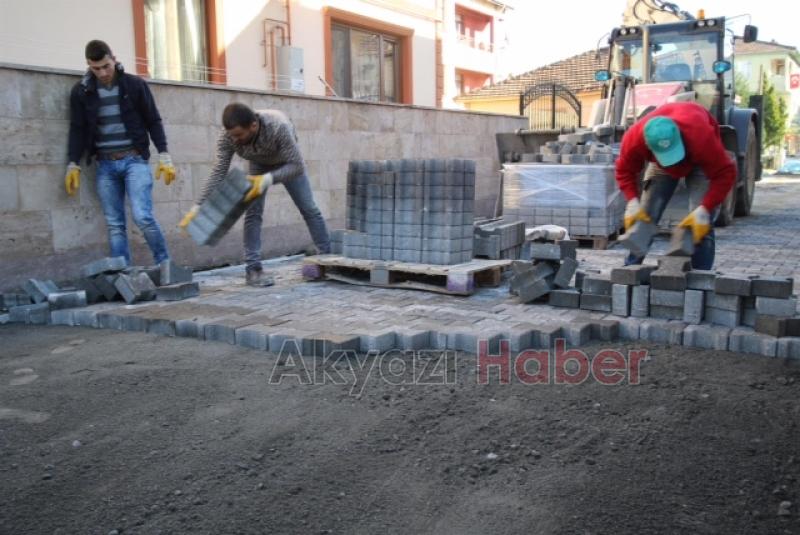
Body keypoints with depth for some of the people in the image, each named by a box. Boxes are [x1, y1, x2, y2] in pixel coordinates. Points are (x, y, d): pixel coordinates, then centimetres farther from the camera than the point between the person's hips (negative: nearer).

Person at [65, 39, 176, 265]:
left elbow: (153, 122, 3)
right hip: (105, 164, 3)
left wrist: (164, 157, -4)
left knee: (143, 217, -13)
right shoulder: (81, 91, 5)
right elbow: (77, 130, 9)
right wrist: (73, 164, 2)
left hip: (134, 159, -2)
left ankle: (165, 264, 3)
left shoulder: (135, 85, 0)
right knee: (114, 225, 1)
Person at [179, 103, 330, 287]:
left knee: (309, 209, 1)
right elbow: (219, 173, -28)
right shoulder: (228, 135, -33)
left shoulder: (279, 126, -44)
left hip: (287, 163, -2)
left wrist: (268, 179, -53)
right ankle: (253, 268, -6)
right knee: (253, 213, -12)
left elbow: (297, 166, -39)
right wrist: (197, 208, -33)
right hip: (259, 164, 2)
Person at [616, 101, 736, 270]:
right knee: (645, 216, -3)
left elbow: (725, 173, -35)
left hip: (700, 160, -2)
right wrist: (633, 202, -30)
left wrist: (704, 210, -41)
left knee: (701, 224, -16)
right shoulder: (634, 138, -37)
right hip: (659, 163, 3)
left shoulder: (701, 136, -45)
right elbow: (625, 171, -18)